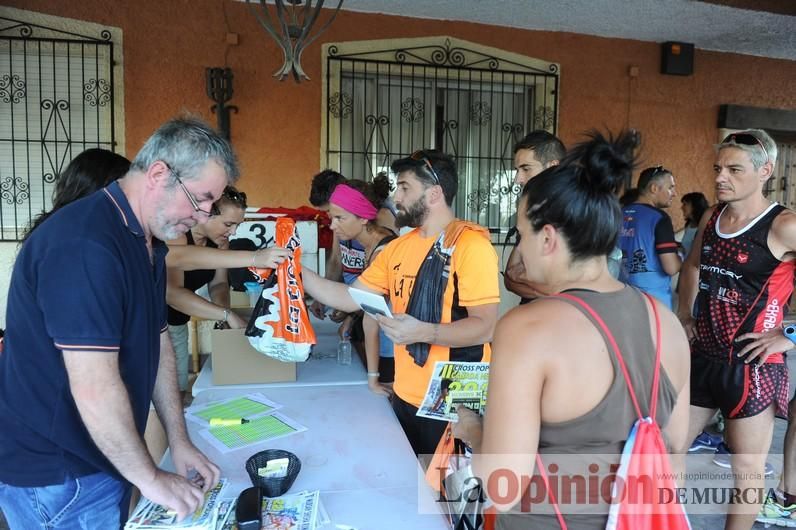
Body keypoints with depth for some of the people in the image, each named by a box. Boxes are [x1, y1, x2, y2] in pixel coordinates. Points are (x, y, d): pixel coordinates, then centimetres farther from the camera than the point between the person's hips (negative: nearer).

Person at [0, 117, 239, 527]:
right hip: (56, 478, -9)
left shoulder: (147, 242, 6)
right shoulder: (83, 243, -27)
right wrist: (151, 478, -17)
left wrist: (179, 442, 4)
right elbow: (95, 389, -29)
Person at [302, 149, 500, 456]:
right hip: (405, 397, 7)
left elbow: (485, 327, -21)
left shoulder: (471, 245, -16)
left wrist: (422, 332, -32)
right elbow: (350, 298, 9)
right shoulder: (398, 247, 7)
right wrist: (297, 271, 1)